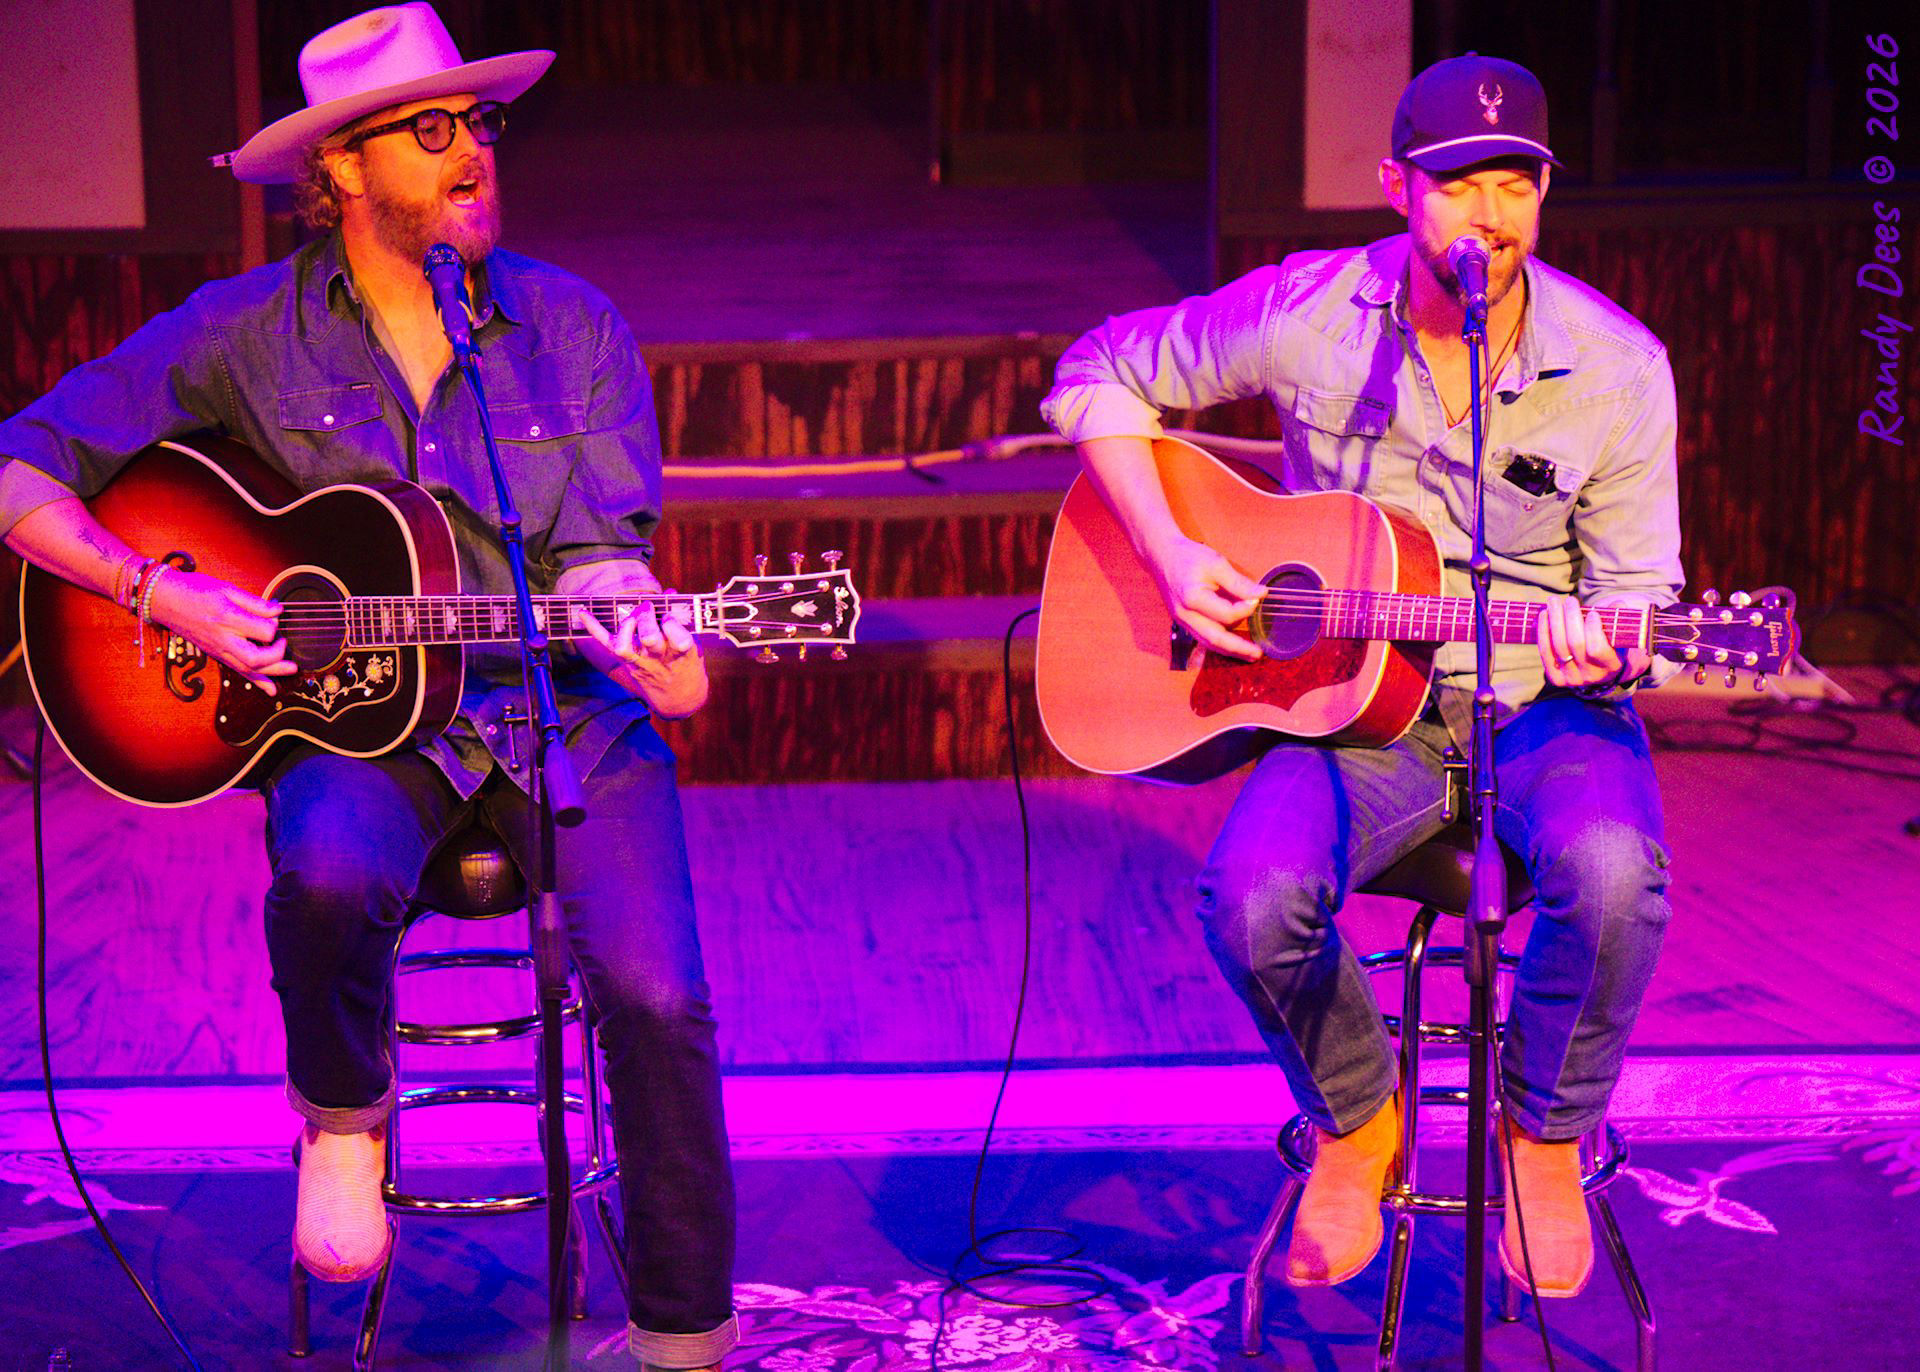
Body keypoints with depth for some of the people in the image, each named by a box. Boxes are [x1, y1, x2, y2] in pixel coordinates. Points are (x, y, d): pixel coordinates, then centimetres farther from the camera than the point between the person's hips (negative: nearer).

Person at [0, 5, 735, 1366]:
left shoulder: (572, 326, 4)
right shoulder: (250, 333, 0)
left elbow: (599, 557, 0)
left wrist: (644, 651, -23)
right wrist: (161, 591, -14)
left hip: (559, 709, 1)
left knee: (657, 993, -20)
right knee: (329, 877, -36)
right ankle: (342, 1120, -1)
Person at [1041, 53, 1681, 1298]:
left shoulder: (1618, 369, -8)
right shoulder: (1308, 314, -8)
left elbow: (1635, 591, 0)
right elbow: (1103, 377, 5)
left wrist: (1606, 650, -25)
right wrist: (1169, 556, -9)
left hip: (1544, 704, 0)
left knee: (1615, 871, -34)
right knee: (1255, 901, -30)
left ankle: (1545, 1135, -3)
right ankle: (1358, 1120, 4)